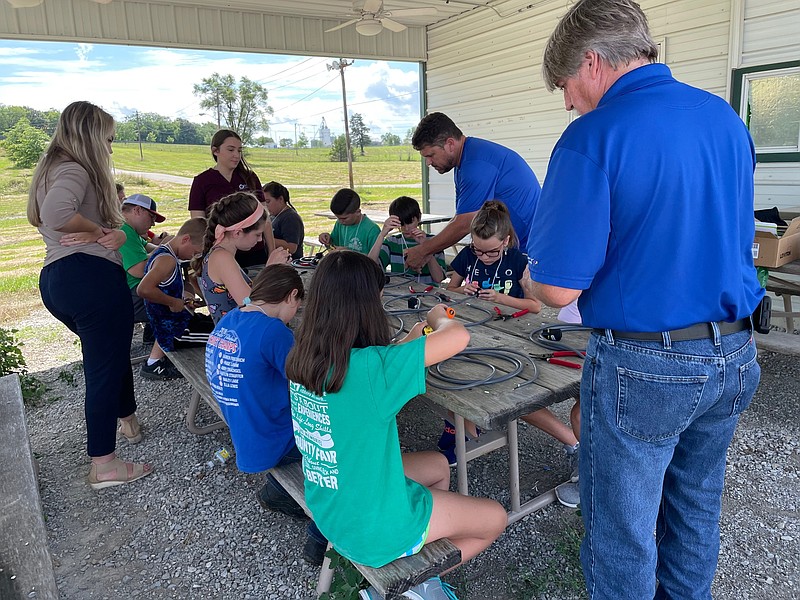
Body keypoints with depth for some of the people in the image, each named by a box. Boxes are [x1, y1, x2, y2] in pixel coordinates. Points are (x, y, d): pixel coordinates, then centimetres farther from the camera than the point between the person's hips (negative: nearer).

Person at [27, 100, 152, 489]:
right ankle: (103, 465, 7)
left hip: (54, 281, 10)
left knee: (111, 352, 27)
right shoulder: (75, 170, -9)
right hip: (90, 276, -10)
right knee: (105, 367, -2)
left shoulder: (50, 170, 23)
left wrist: (112, 234, -8)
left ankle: (127, 420, 44)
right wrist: (97, 229, -12)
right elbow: (57, 213, -31)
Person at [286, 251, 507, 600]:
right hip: (373, 529, -7)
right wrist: (437, 317, -10)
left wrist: (412, 339, 8)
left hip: (329, 509, 7)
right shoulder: (368, 366, -33)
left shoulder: (302, 358, -9)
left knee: (439, 466, 29)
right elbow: (458, 337, -30)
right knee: (495, 519, 15)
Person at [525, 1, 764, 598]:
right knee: (697, 507, 27)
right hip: (735, 358, 8)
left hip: (643, 369, -7)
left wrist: (540, 263, 2)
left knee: (622, 532, 13)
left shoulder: (592, 139, -18)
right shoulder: (728, 118, 5)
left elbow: (557, 288, -21)